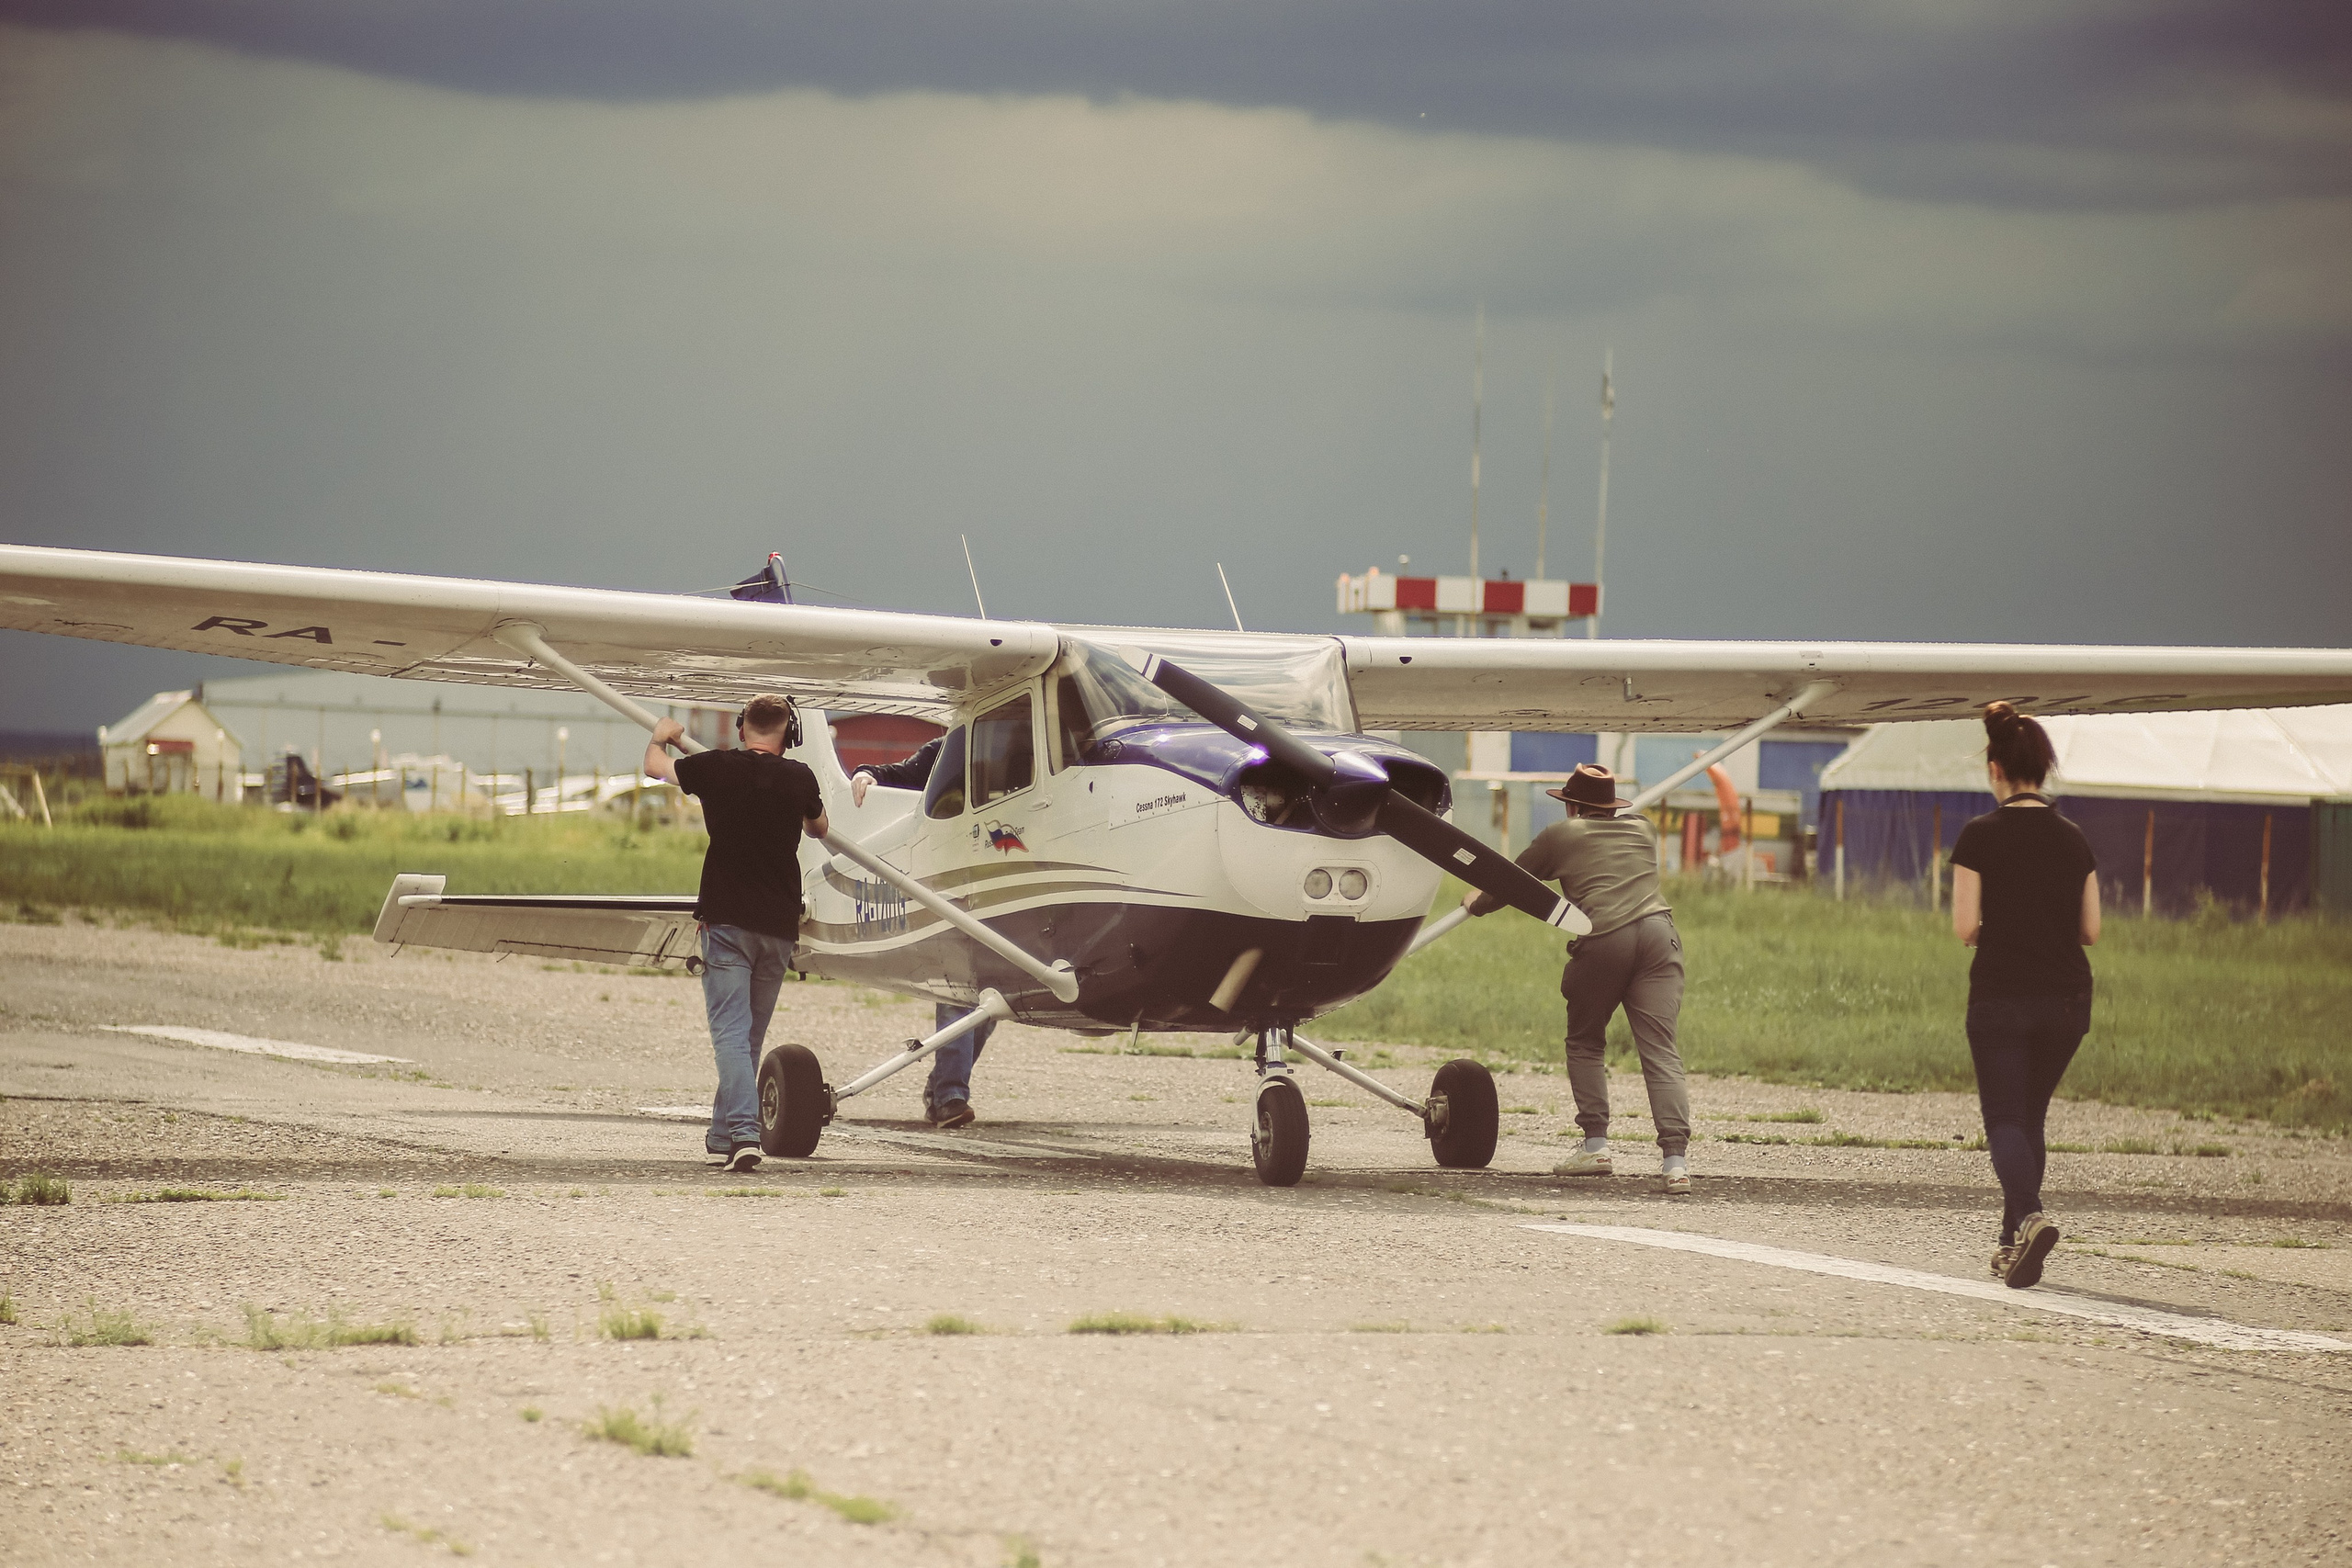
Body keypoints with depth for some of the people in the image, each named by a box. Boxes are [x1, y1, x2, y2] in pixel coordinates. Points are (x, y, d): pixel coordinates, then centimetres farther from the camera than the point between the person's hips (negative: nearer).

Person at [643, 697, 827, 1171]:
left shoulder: (719, 768, -5)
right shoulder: (799, 778, 1)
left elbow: (654, 766, 14)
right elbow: (820, 829, 23)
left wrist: (661, 737, 36)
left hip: (727, 921, -3)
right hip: (779, 926, 3)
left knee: (731, 1033, -10)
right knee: (752, 1037, 16)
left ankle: (744, 1134, -25)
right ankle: (723, 1132, 25)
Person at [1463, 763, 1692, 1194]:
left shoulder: (1560, 838, 16)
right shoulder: (1642, 830, 27)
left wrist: (1478, 903, 48)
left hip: (1603, 940, -3)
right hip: (1658, 930, 3)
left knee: (1585, 1044, 18)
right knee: (1659, 1050, -4)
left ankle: (1595, 1143, 8)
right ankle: (1676, 1158, -17)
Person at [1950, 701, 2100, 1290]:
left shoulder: (1980, 837, -7)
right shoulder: (2074, 840, 5)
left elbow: (1964, 927, -9)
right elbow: (2090, 930, 6)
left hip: (2001, 996, -4)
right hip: (2066, 998, 4)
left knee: (2006, 1120, -1)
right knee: (2032, 1115, 18)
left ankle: (2030, 1217, -27)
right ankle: (2013, 1244, 20)